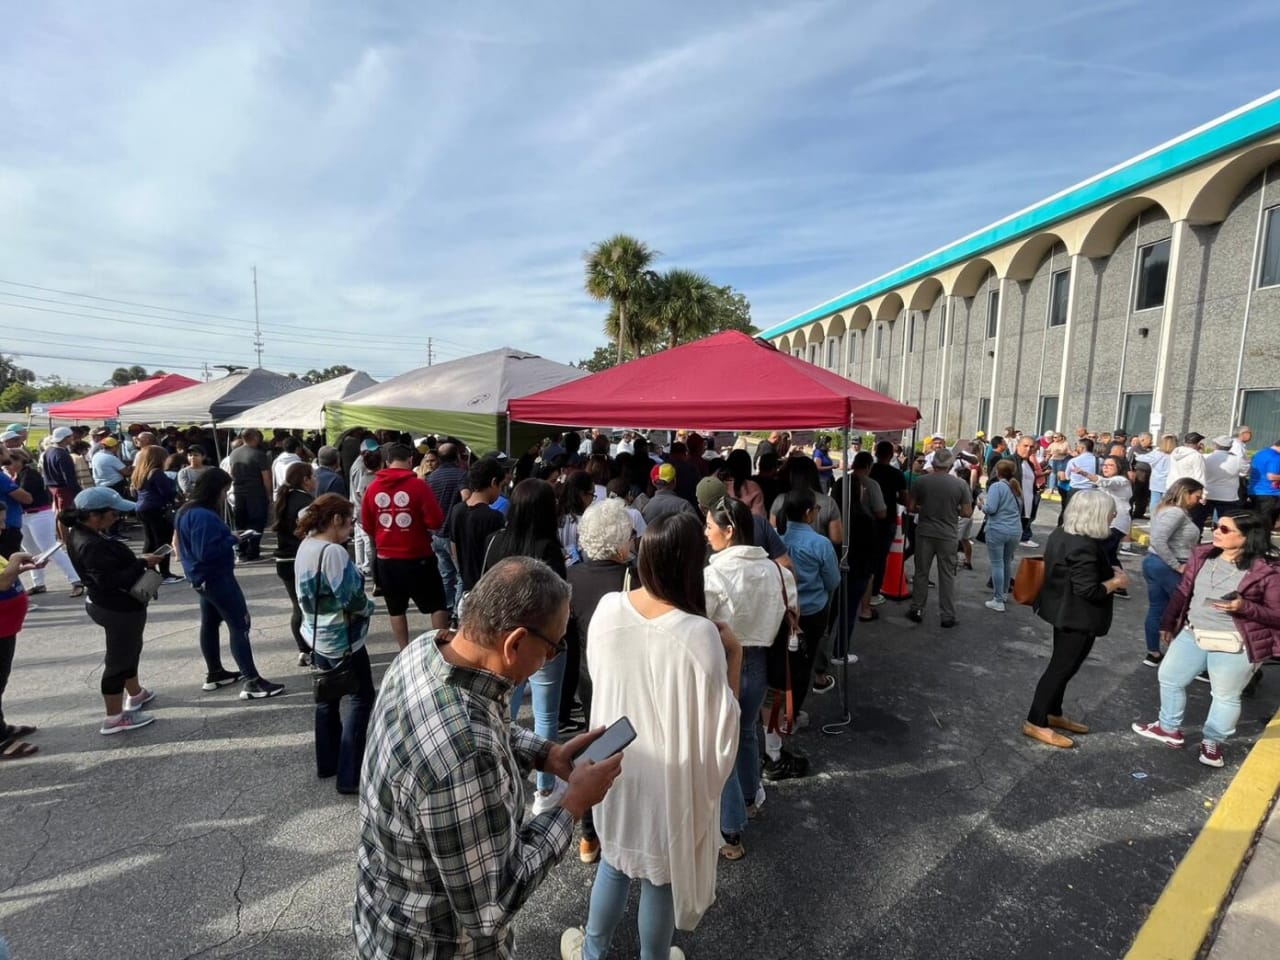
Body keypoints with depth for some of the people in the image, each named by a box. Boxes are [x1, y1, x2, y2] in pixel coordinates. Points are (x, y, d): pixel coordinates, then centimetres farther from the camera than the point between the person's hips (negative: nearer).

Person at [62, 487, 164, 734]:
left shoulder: (82, 533, 2)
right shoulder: (92, 546, -30)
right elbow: (111, 581, -32)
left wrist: (137, 562, -1)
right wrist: (142, 563, -25)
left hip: (110, 604, 11)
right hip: (119, 608, -11)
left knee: (128, 651, 27)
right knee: (118, 659, 3)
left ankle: (135, 694, 46)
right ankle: (114, 718, 16)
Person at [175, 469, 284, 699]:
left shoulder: (188, 510, 7)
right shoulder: (204, 516, -26)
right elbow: (207, 552, -30)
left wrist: (228, 538, 5)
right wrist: (232, 540, -18)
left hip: (204, 577, 11)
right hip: (216, 577, -11)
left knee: (210, 623, 20)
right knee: (239, 626, -8)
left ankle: (214, 674, 34)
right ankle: (252, 682, -7)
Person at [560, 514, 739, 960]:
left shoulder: (607, 609, -16)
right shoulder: (699, 633, -29)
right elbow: (719, 725, -20)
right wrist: (734, 655, -14)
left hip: (616, 764, 4)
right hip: (669, 778, -4)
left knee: (614, 860, 29)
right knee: (661, 874, 22)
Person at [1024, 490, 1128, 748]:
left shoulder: (1063, 534, 3)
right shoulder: (1084, 547, -27)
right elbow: (1089, 590, -27)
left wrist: (1108, 570, 8)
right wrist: (1116, 582, -10)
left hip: (1065, 612, 10)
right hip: (1078, 617, -10)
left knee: (1061, 666, 20)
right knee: (1062, 668, 1)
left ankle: (1053, 715, 33)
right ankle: (1035, 723, 10)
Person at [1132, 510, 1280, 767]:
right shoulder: (1202, 555, 0)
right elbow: (1183, 592, 9)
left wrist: (1245, 607, -29)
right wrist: (1168, 623, 13)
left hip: (1234, 645, -6)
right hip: (1191, 634, 6)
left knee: (1226, 696, 11)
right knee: (1169, 677, 17)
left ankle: (1212, 742, 32)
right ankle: (1169, 728, 36)